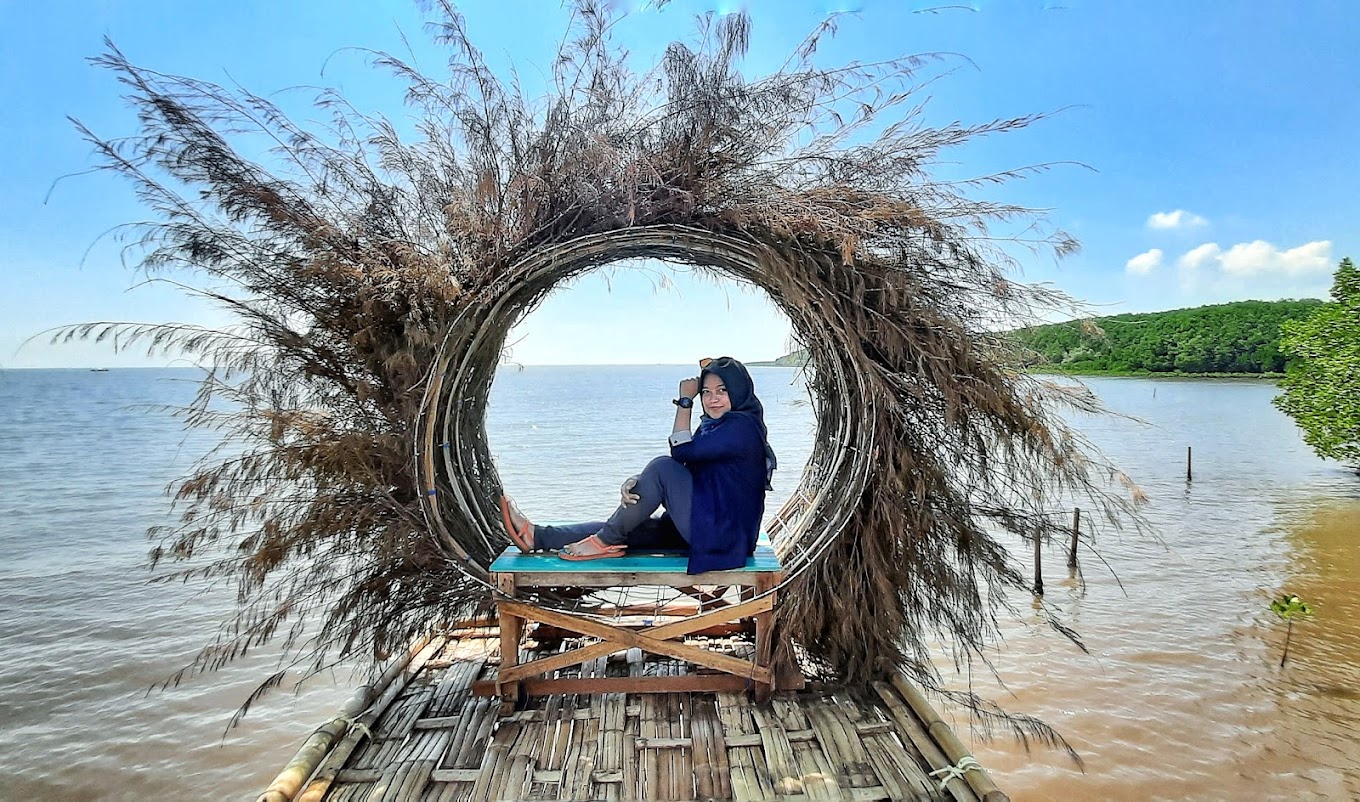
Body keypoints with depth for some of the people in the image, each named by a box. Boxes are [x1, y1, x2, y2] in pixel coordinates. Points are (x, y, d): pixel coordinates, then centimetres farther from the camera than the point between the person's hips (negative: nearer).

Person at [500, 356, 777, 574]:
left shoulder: (742, 425, -12)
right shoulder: (714, 425, 18)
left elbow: (682, 452, -16)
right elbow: (686, 469, 8)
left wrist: (685, 401, -7)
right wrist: (636, 482, -10)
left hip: (721, 534, -10)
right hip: (704, 528, 10)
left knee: (663, 467, -21)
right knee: (627, 527, 3)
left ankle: (606, 541, -12)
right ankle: (536, 537, 3)